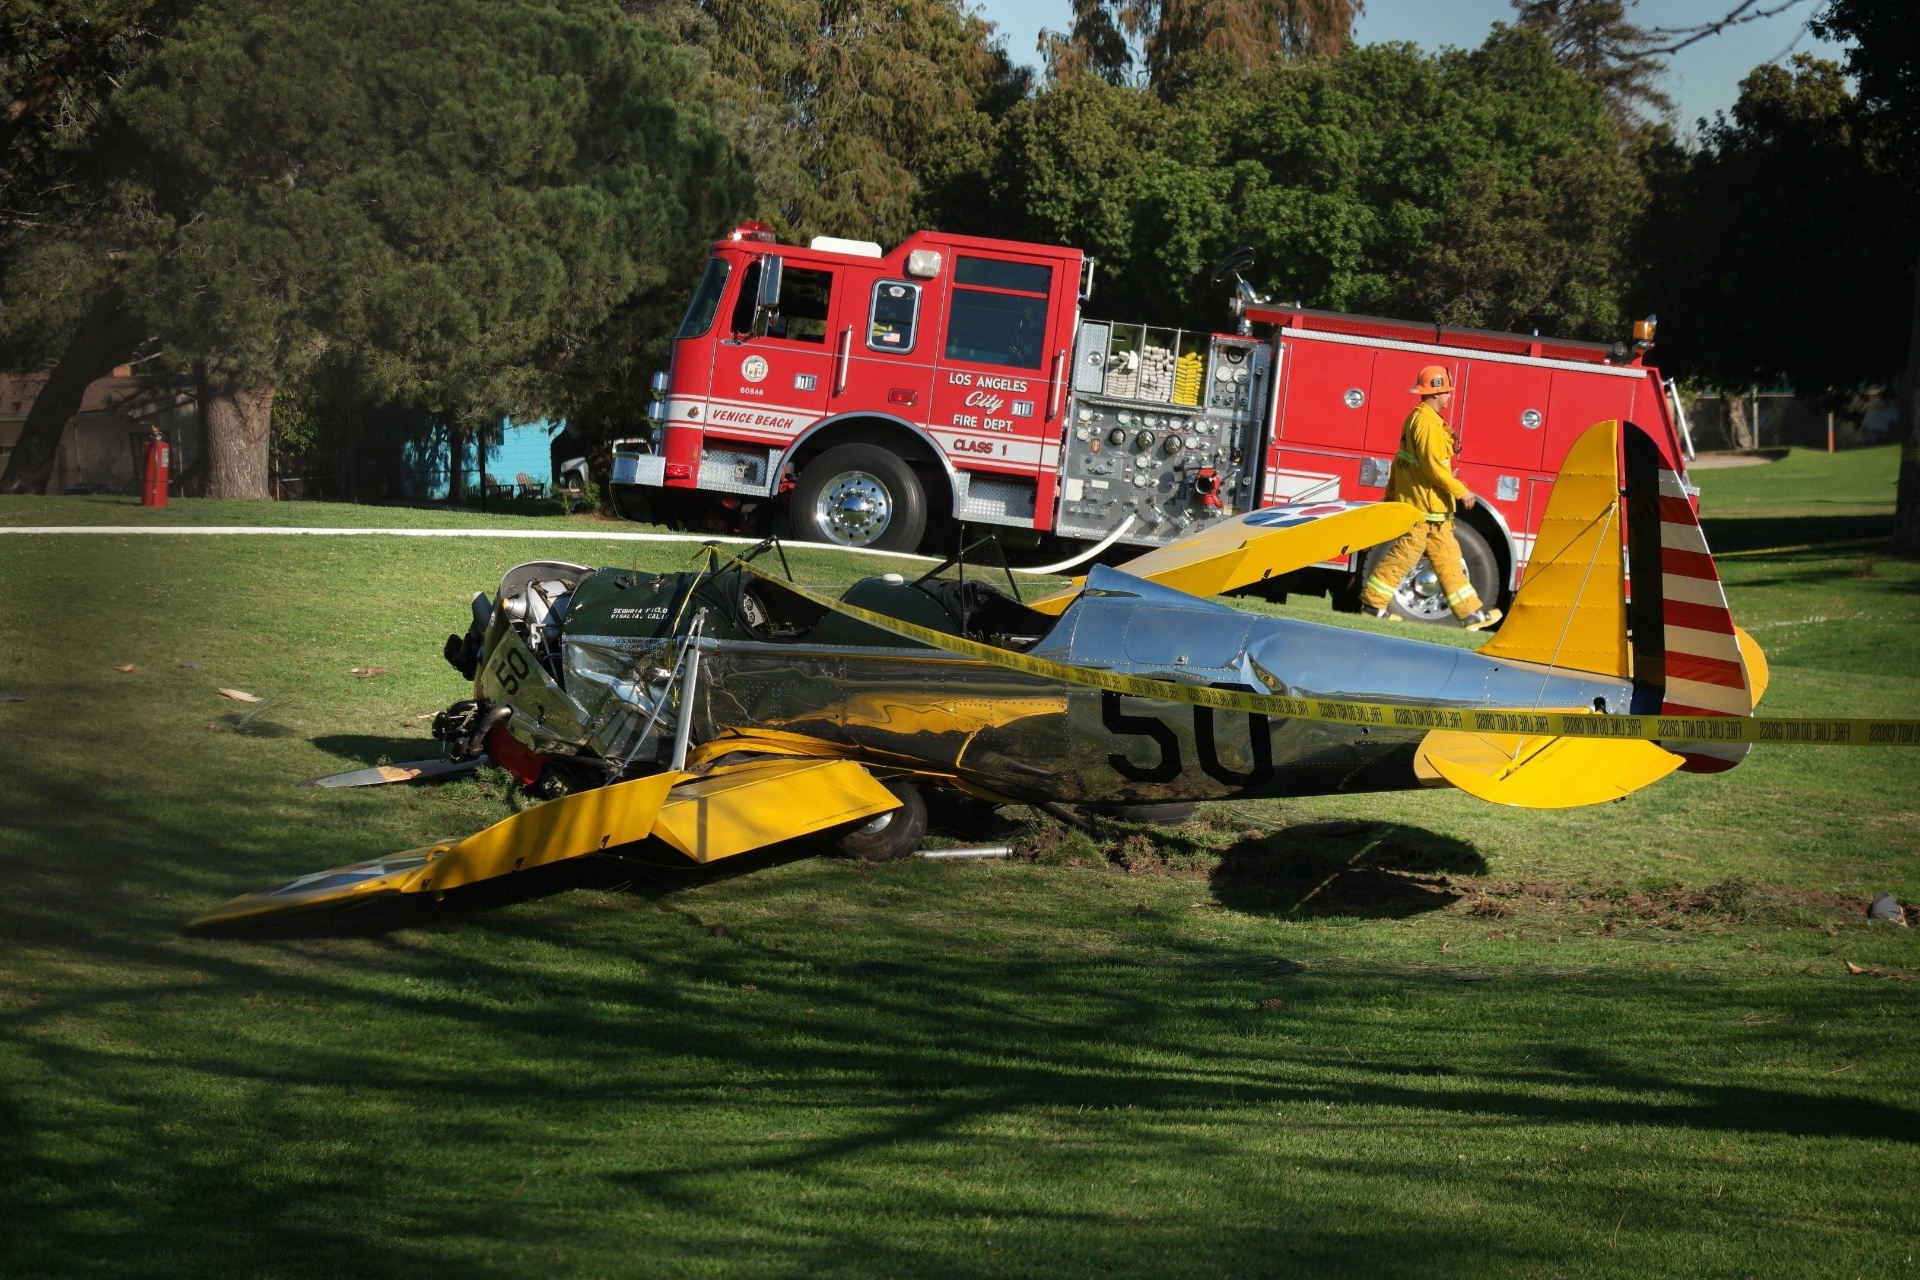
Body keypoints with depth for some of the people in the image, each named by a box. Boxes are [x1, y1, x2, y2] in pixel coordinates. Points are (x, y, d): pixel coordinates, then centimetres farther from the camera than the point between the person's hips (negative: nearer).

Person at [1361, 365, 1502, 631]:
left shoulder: (1417, 418, 15)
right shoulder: (1428, 423, -17)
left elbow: (1400, 461, 20)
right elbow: (1435, 466, -23)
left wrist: (1391, 496, 23)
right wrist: (1461, 491, -17)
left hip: (1432, 508, 11)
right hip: (1423, 506, -11)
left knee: (1447, 556, 9)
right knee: (1406, 552, -3)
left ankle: (1470, 612, 9)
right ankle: (1373, 601, 6)